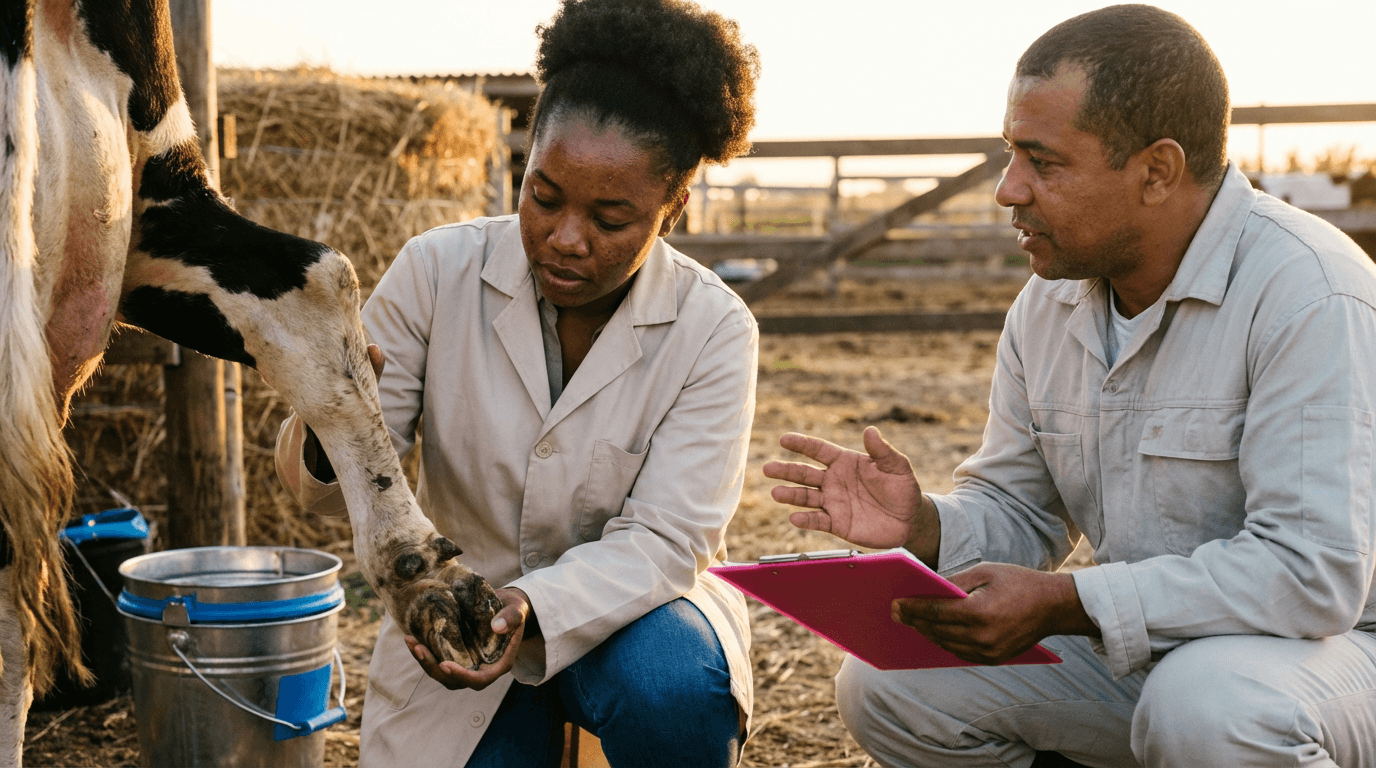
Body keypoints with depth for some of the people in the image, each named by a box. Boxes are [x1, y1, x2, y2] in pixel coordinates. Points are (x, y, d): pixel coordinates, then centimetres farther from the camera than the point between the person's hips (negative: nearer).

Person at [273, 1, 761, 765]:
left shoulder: (712, 330, -15)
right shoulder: (437, 271, -12)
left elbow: (662, 540, -20)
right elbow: (328, 487, -8)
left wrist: (534, 609, -39)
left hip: (633, 607, -1)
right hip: (458, 615, 1)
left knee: (670, 689, -33)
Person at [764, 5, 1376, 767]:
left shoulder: (1311, 293, -22)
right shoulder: (1047, 301, 2)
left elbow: (1315, 571, -29)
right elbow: (1016, 515, 8)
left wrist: (1062, 604, -28)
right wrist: (925, 526, -16)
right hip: (1135, 645, 6)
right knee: (883, 684, -7)